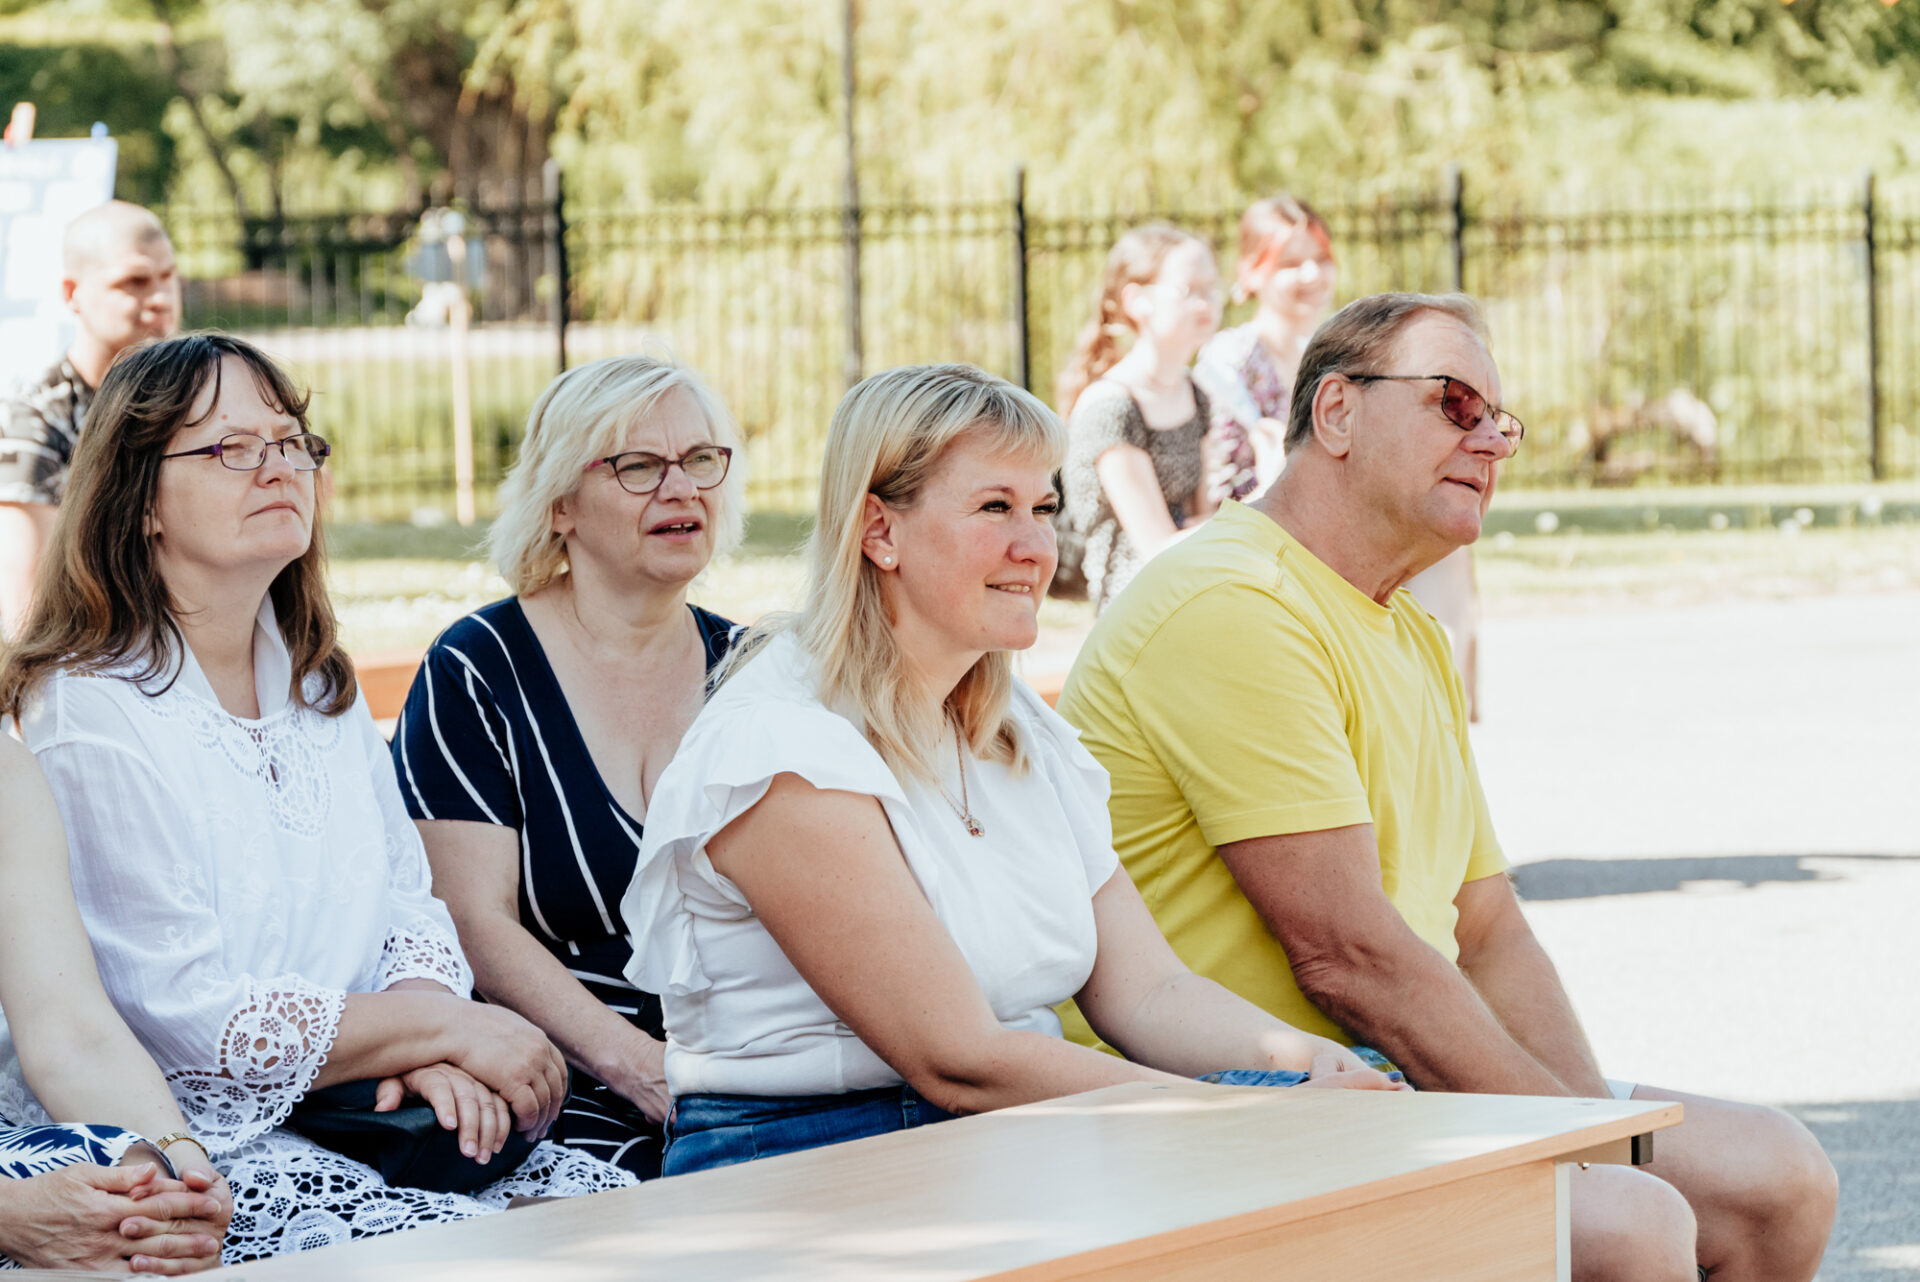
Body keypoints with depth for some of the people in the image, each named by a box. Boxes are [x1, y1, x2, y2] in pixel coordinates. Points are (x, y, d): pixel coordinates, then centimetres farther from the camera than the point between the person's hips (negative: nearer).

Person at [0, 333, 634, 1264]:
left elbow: (408, 906, 14)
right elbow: (188, 1020, -17)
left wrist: (431, 1059, -9)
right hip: (190, 1145, -8)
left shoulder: (321, 690, 16)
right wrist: (446, 1028, -13)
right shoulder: (92, 715, -12)